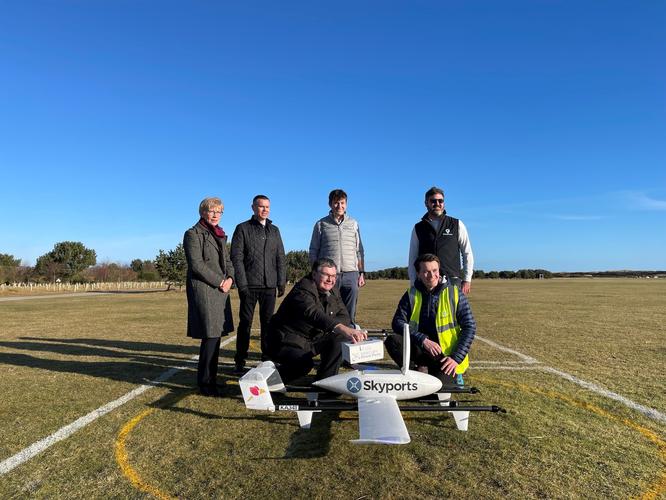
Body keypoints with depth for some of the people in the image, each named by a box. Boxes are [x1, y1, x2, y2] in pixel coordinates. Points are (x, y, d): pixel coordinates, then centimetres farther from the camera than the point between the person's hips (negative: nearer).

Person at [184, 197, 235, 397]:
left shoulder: (220, 235, 19)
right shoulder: (193, 234, -4)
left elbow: (227, 260, 20)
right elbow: (197, 264, -13)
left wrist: (230, 279, 1)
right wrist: (219, 282, -12)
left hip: (220, 290, 7)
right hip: (203, 290, -7)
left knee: (216, 335, 8)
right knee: (211, 335, -9)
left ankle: (210, 378, 18)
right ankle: (205, 382, 2)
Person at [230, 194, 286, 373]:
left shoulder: (274, 230, 14)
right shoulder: (243, 228, 1)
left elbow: (280, 258, 14)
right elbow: (236, 257, -5)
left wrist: (282, 282, 6)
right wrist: (242, 284, -12)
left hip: (269, 285, 4)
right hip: (249, 285, -3)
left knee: (268, 323, 7)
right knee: (245, 323, 3)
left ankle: (267, 360, 17)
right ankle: (240, 362, 12)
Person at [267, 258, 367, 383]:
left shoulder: (333, 292, 5)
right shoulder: (303, 290, -23)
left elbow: (345, 317, 2)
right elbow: (315, 315, -41)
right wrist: (346, 330, -55)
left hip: (313, 339, 8)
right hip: (288, 343, -8)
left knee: (341, 339, -11)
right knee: (304, 365, -32)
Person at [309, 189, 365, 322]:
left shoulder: (353, 224, 13)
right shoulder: (321, 224, 7)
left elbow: (359, 251, 14)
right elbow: (313, 251, 7)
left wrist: (361, 273, 7)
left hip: (350, 274, 2)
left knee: (349, 315, 4)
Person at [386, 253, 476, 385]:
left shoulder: (454, 294, -3)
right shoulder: (411, 294, 1)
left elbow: (469, 327, -4)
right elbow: (398, 322, -8)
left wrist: (456, 358, -14)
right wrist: (423, 340, -22)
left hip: (446, 354, -2)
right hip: (421, 349, 2)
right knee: (392, 341, -24)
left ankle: (452, 376, 8)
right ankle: (421, 369, -5)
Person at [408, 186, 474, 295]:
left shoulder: (457, 225, 9)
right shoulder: (418, 228, 11)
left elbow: (467, 254, 10)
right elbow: (412, 259, 12)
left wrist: (467, 280, 2)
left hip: (452, 281, -1)